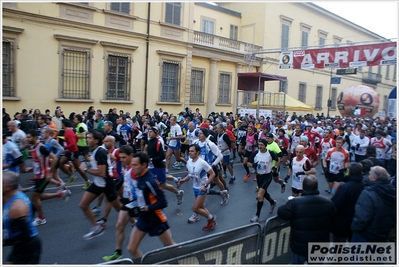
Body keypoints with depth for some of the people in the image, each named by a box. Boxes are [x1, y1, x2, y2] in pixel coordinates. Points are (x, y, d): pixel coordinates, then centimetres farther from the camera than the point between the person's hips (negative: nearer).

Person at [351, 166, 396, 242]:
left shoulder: (368, 193, -26)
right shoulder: (393, 193, 0)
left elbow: (361, 218, -29)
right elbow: (395, 218, 11)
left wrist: (354, 227, -12)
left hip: (365, 236, -7)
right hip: (383, 238, 7)